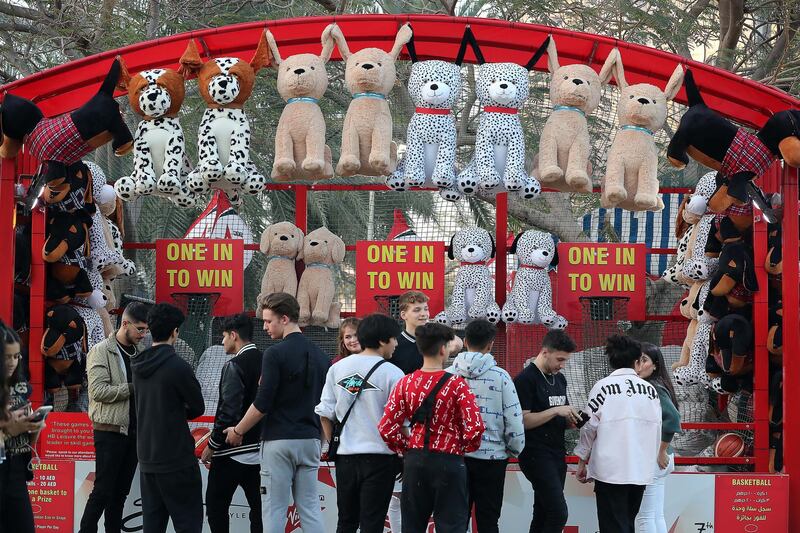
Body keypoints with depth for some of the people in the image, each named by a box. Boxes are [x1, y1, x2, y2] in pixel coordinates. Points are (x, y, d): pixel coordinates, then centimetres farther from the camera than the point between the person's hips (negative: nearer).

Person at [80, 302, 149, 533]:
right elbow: (98, 390, -17)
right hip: (110, 431, -7)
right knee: (103, 490, -6)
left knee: (121, 492, 10)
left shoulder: (138, 353, 12)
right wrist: (133, 387, -19)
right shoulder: (101, 351, -7)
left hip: (133, 432, 7)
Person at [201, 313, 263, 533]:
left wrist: (212, 446, -11)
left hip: (233, 452, -8)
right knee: (257, 507, 11)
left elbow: (229, 412, -19)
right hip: (258, 447, 8)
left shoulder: (235, 366, -15)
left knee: (216, 506, 0)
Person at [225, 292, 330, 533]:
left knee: (274, 510, -1)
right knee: (310, 508, 8)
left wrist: (237, 431, -2)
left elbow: (262, 404, -14)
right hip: (310, 440, 6)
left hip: (279, 440, -6)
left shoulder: (276, 354, -12)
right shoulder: (319, 355, 10)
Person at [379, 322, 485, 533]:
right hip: (449, 461, -4)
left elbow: (387, 428, -3)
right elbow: (475, 428, -17)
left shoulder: (405, 383, 1)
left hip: (415, 461, 4)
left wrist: (407, 448, 11)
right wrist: (466, 447, 3)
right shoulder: (456, 385, -10)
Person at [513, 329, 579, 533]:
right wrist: (556, 411, -18)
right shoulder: (526, 379, -10)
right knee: (559, 514, -16)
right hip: (536, 455, -8)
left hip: (557, 454, 8)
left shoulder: (560, 379, 15)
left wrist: (571, 419, 3)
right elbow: (522, 421, -15)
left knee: (543, 514, 8)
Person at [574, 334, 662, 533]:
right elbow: (657, 431, 8)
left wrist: (582, 463, 8)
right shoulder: (650, 390, 5)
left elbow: (589, 427, -4)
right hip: (641, 471, 4)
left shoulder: (603, 387, -7)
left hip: (610, 470, -4)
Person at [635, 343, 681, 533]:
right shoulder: (649, 387, 11)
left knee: (645, 517, -4)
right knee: (657, 517, 13)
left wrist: (662, 452, -19)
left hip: (651, 460, -9)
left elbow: (672, 417, -29)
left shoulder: (654, 388, -16)